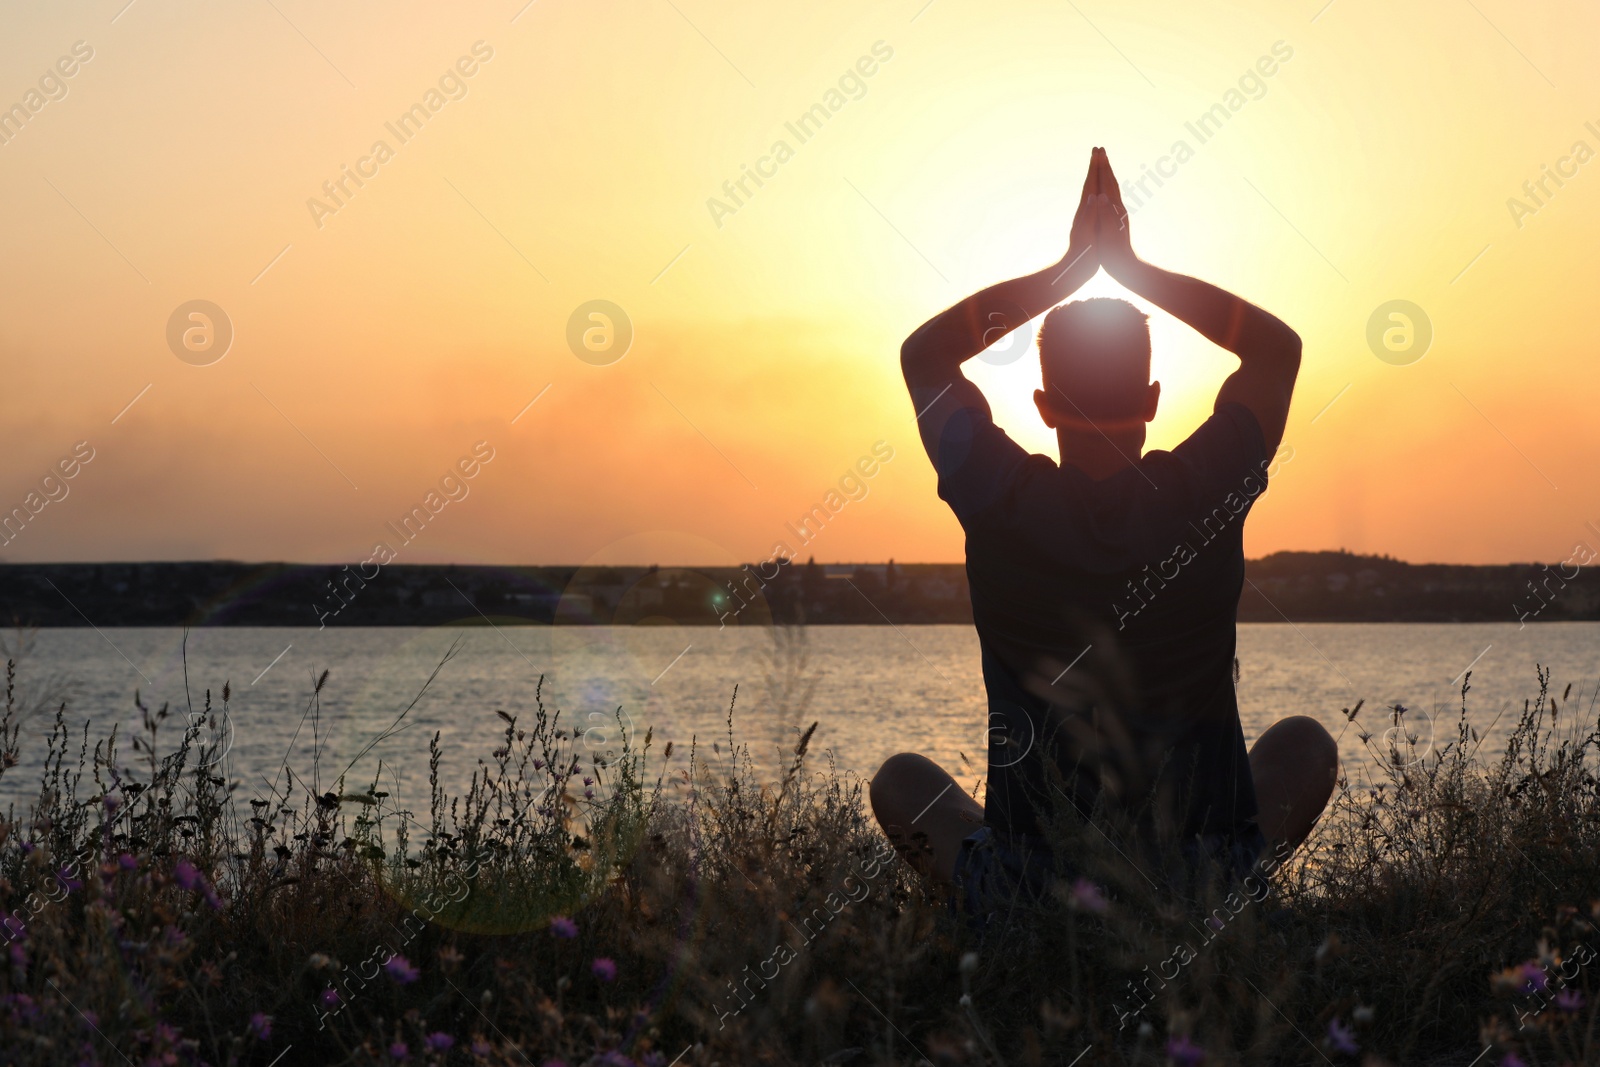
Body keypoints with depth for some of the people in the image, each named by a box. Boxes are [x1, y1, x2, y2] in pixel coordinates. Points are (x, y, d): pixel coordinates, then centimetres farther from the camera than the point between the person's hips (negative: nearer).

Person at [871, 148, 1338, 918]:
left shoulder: (1004, 501, -13)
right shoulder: (1205, 496, -11)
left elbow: (923, 352, 8)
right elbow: (1278, 345, 10)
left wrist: (1069, 268, 7)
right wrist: (1130, 264, 7)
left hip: (1028, 883, 0)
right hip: (1206, 875, 1)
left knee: (900, 779, 29)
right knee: (1305, 745, 30)